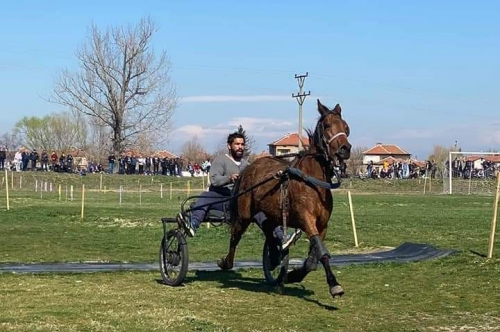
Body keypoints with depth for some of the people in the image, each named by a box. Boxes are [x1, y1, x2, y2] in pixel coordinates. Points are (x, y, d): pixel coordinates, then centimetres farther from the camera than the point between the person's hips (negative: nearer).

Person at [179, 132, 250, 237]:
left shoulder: (246, 164, 23)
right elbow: (214, 180, -13)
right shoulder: (220, 160, 4)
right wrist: (229, 179, -34)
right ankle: (192, 224, -62)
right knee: (205, 197, -39)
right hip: (219, 198, -5)